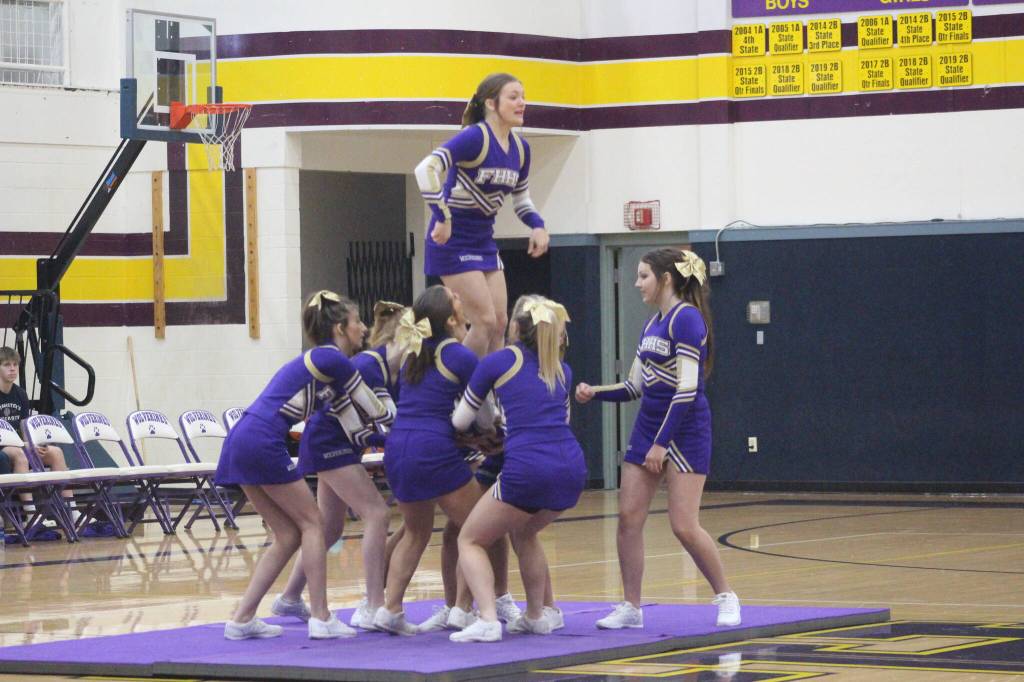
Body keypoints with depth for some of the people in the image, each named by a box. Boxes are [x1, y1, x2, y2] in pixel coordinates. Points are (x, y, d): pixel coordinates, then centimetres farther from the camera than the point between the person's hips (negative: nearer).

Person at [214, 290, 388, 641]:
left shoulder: (317, 361, 24)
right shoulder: (332, 360, -3)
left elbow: (350, 420, 27)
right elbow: (375, 410, 7)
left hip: (241, 442, 9)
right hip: (263, 443, -9)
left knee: (288, 535, 13)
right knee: (311, 522, 2)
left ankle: (242, 619, 11)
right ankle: (321, 618, 1)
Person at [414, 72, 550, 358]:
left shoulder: (520, 148, 3)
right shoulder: (475, 137, -20)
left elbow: (521, 197, 17)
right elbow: (426, 169, -31)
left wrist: (537, 225, -2)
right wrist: (442, 218, -34)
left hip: (483, 240, 8)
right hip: (453, 239, -8)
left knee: (500, 324, 6)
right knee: (485, 322, -11)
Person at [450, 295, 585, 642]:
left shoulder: (496, 362, 7)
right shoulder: (561, 370, 19)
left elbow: (461, 421, 15)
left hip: (526, 468, -5)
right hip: (571, 468, 5)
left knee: (471, 540, 11)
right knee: (524, 532, 33)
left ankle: (487, 620, -7)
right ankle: (537, 615, 30)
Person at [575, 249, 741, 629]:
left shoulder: (686, 318, -14)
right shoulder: (652, 325, 13)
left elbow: (687, 389, -18)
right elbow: (635, 387, 18)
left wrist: (662, 443, -18)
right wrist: (594, 394, 1)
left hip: (684, 431, -9)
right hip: (648, 427, 9)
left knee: (684, 526, -10)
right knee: (628, 517, 1)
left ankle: (726, 598, 8)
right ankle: (631, 608, 8)